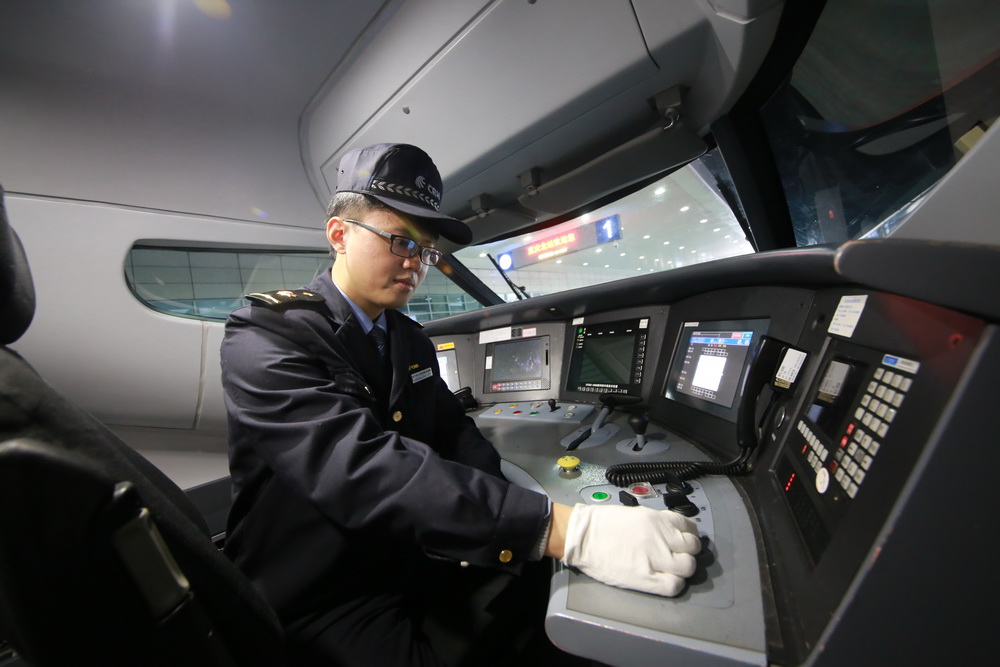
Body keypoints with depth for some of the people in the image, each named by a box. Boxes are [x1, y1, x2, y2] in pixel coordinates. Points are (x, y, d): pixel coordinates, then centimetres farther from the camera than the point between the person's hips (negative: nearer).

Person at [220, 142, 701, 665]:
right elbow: (362, 467, -35)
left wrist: (500, 518, -19)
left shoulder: (412, 341, 3)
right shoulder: (263, 338, -19)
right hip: (320, 597, -5)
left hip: (417, 556, 6)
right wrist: (559, 529, -42)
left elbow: (455, 434, 0)